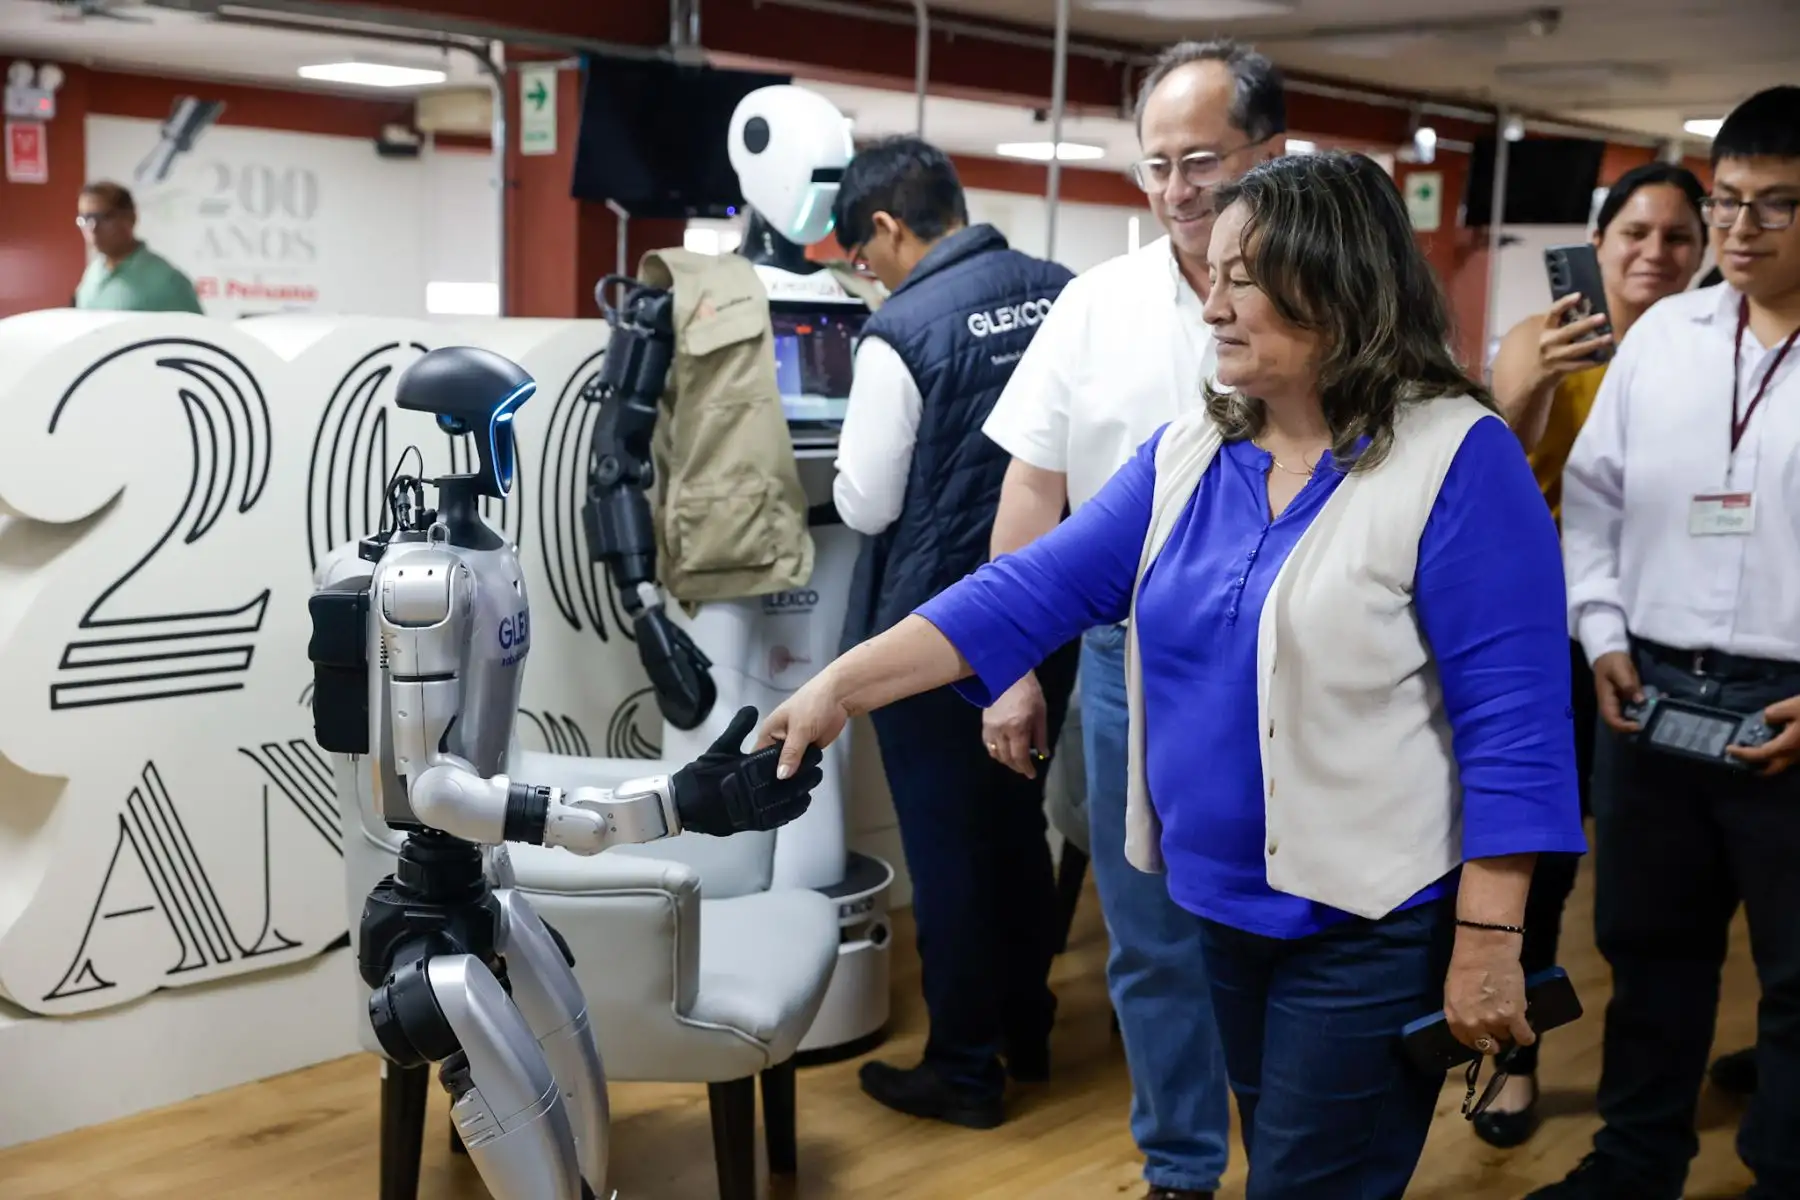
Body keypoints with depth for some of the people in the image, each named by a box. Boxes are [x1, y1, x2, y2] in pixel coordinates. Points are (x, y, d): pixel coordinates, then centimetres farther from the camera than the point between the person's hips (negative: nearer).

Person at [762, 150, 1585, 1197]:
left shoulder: (1457, 459, -15)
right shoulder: (1189, 454, 3)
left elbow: (1511, 719, -17)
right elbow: (1037, 589, -1)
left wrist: (1488, 943, -18)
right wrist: (841, 688, -8)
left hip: (1371, 925, -6)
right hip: (1226, 903, 6)